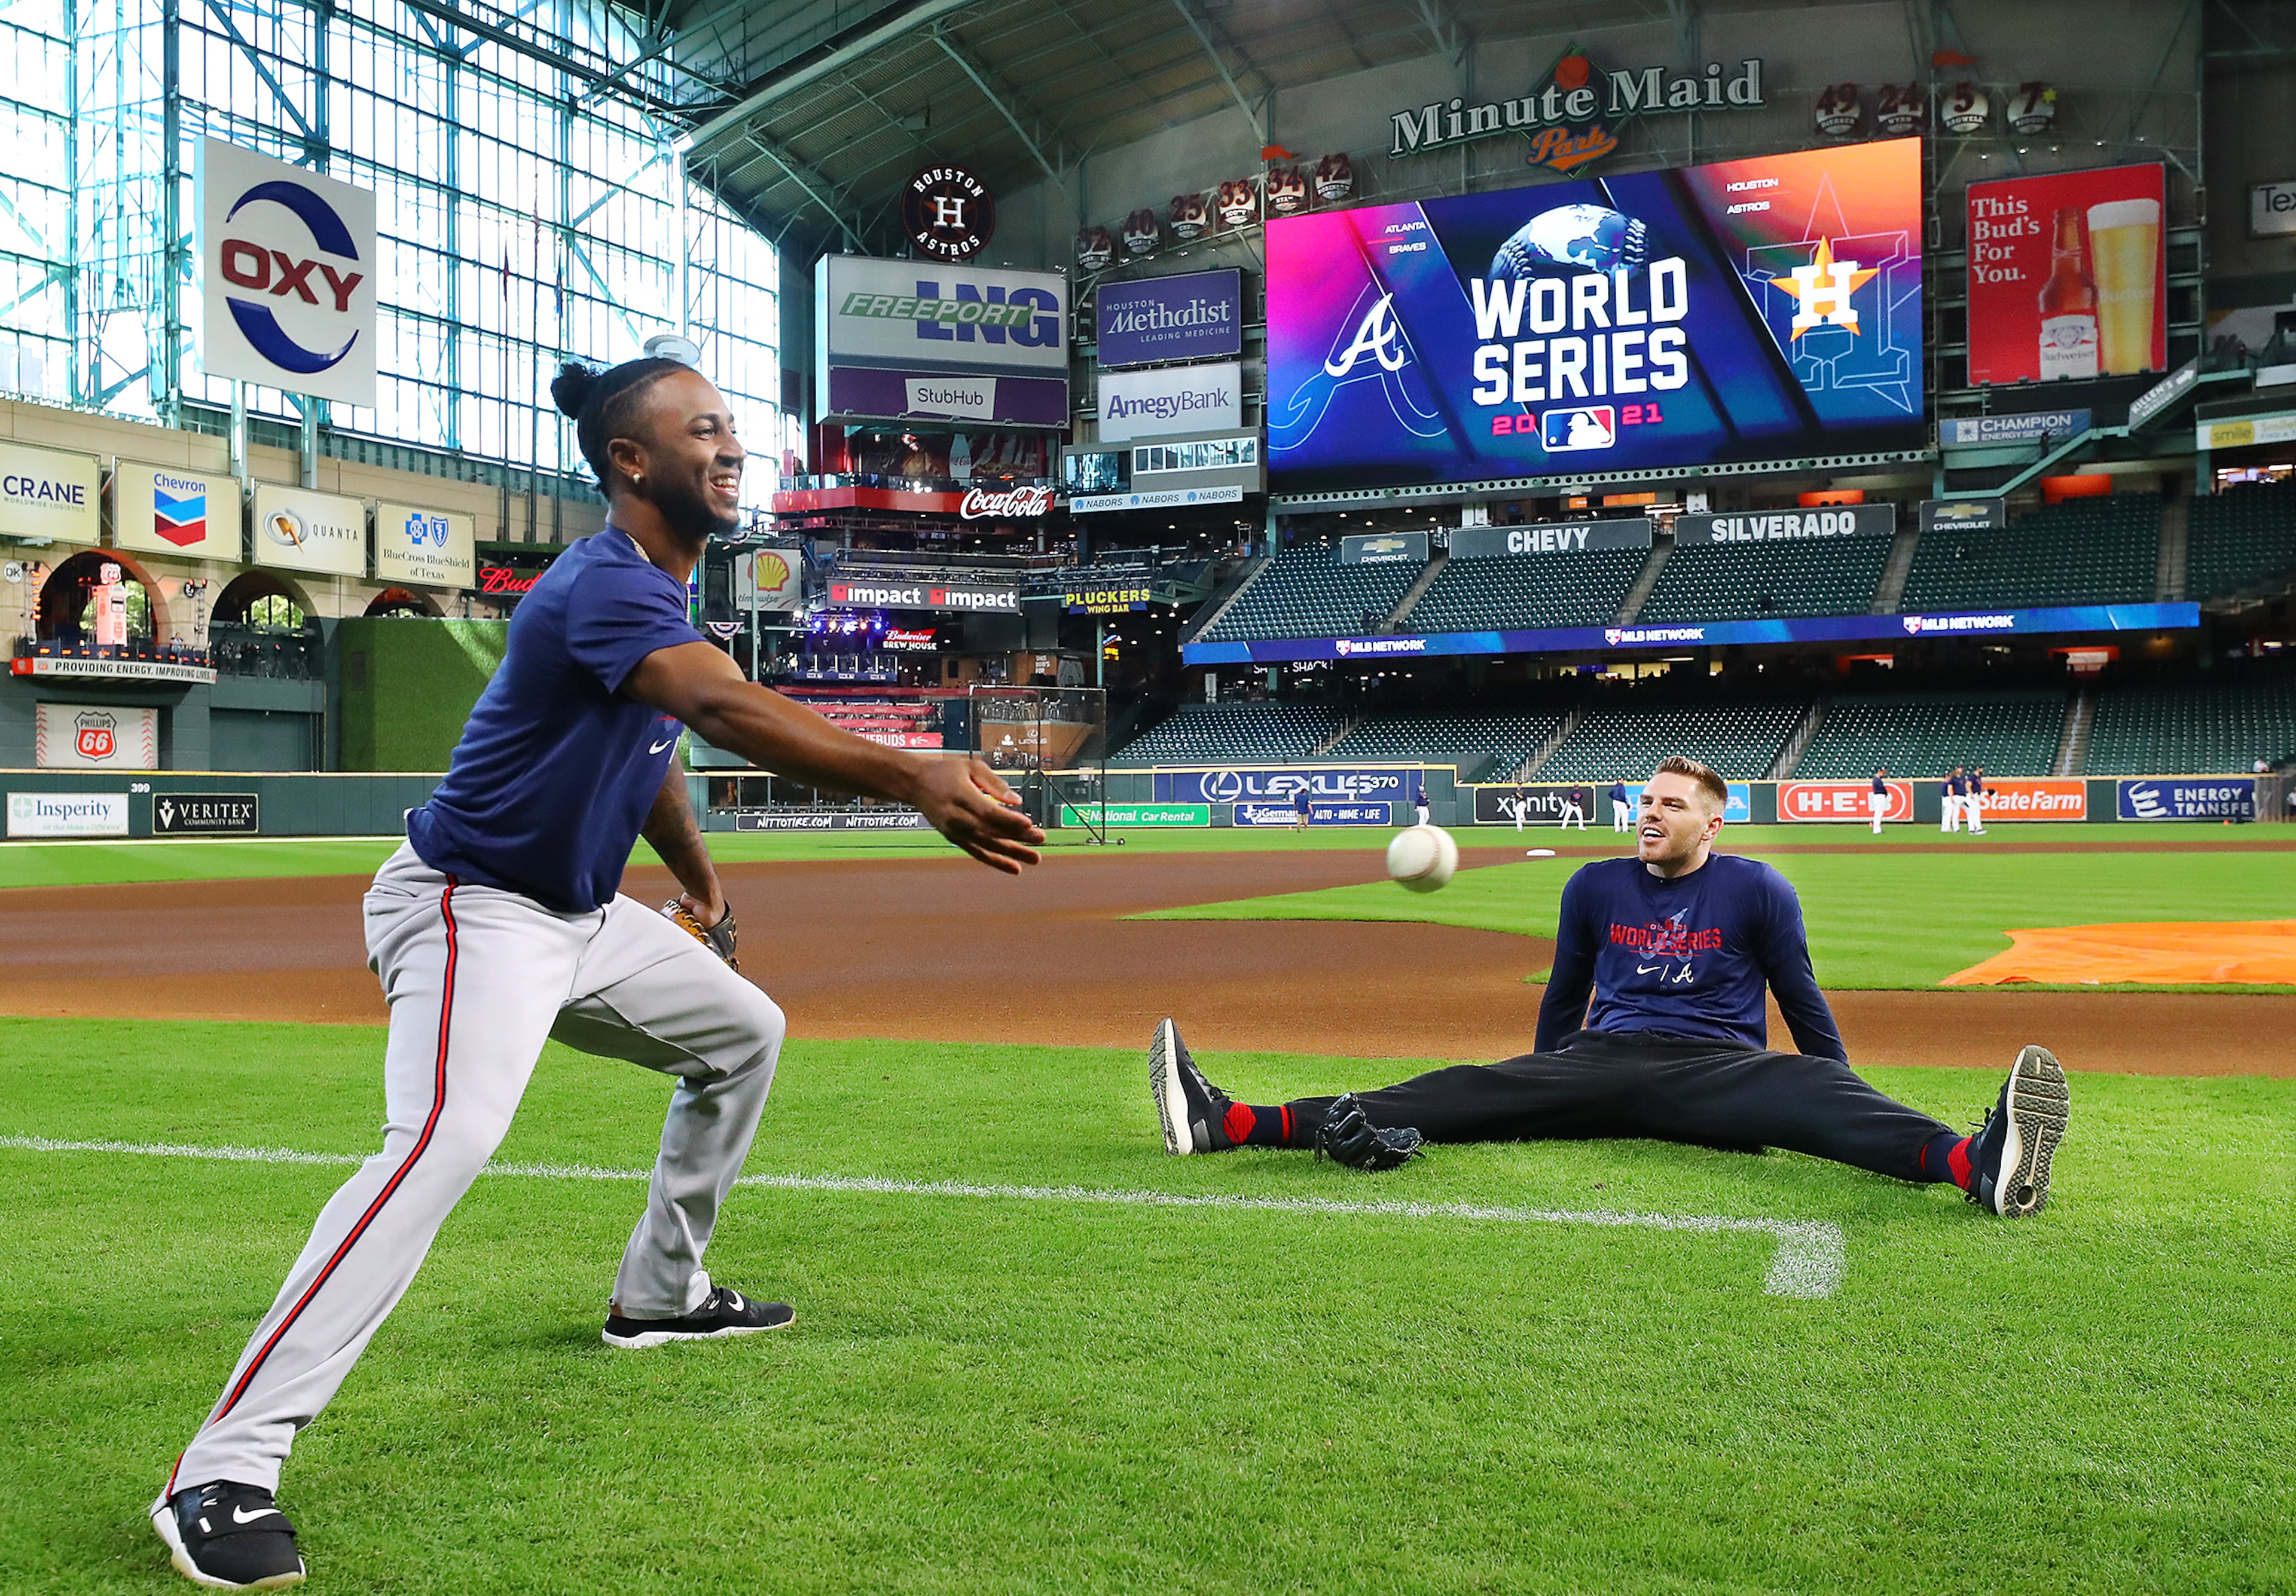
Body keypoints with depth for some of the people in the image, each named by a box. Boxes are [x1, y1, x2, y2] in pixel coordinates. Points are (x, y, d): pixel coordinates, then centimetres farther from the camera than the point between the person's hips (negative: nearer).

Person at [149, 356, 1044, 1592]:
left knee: (741, 1033, 21)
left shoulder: (656, 589, 7)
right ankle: (223, 1471, -27)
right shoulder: (605, 585, -25)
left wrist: (698, 881, 33)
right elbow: (730, 712, -43)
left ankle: (660, 1296, 35)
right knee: (446, 1138, -31)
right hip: (473, 910, -10)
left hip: (583, 918, 10)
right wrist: (915, 781, -55)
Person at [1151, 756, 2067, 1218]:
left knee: (1810, 1092, -34)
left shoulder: (1757, 890, 6)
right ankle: (1232, 1124, -37)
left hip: (1716, 1071, -1)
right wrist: (1542, 1089, 32)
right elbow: (1564, 996, 26)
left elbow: (1804, 1008, 10)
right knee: (1467, 1093, -20)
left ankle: (1975, 1164, -65)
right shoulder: (1596, 887, 15)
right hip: (1602, 1064, 2)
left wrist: (1858, 1119, 10)